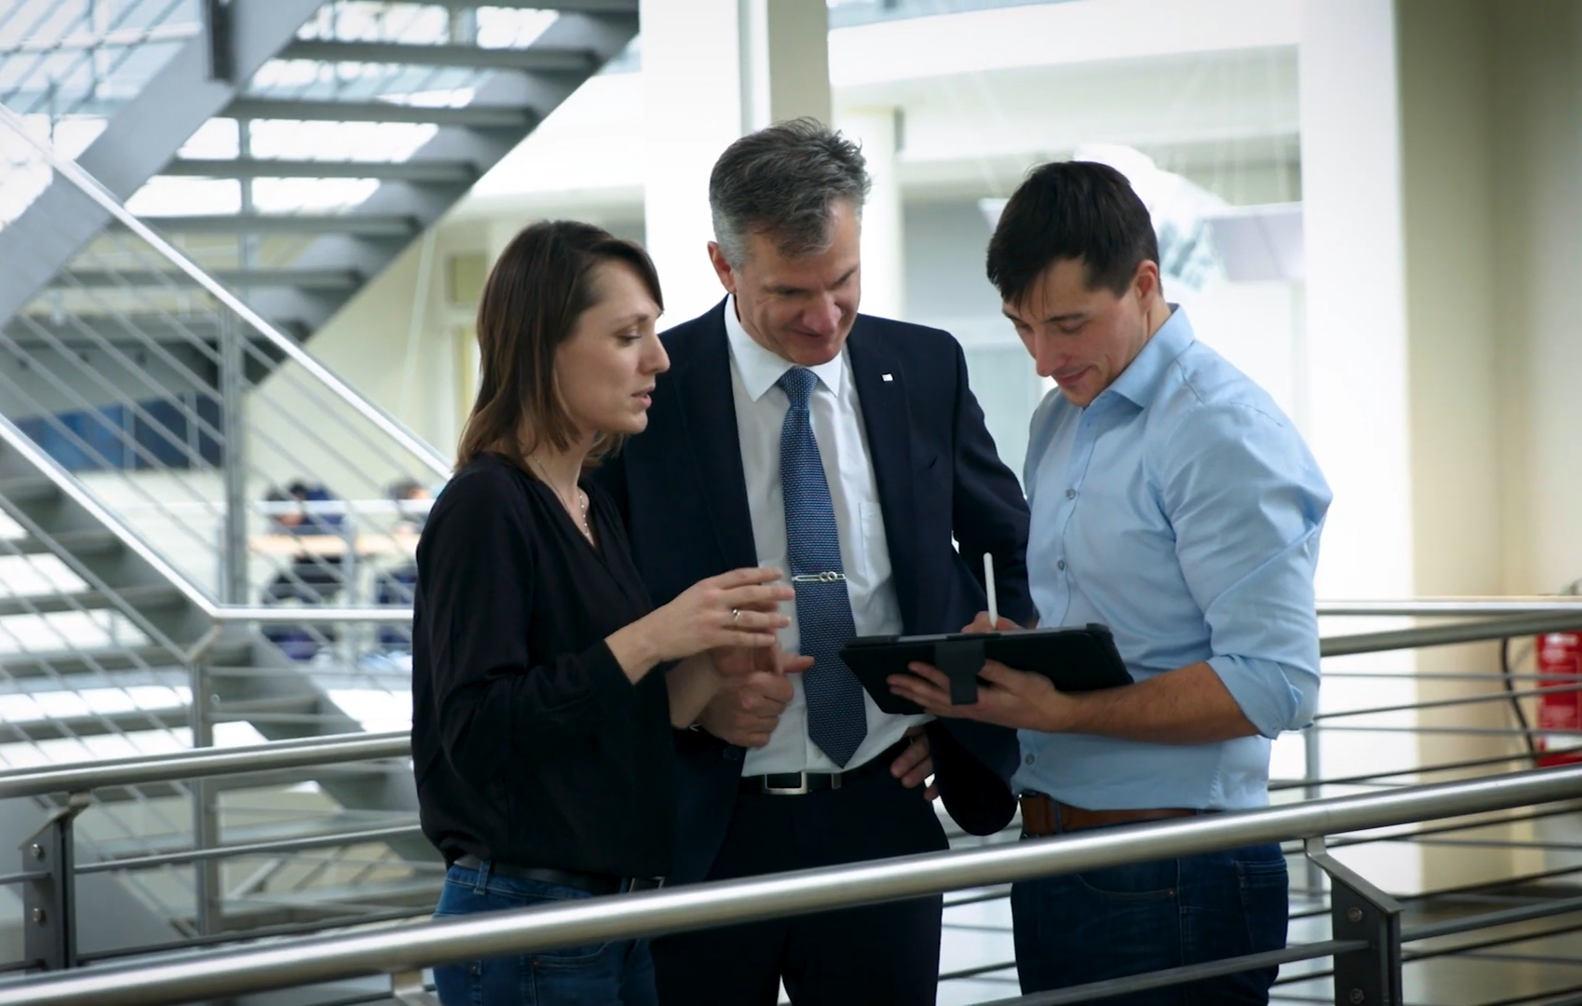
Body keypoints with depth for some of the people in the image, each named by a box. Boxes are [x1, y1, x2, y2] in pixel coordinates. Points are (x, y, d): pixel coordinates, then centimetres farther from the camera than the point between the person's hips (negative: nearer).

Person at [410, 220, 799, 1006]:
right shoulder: (484, 508, -12)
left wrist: (712, 653, -4)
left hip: (621, 920, 8)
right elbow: (476, 734, -21)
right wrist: (647, 639, -23)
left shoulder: (595, 510, 12)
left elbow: (622, 719, 13)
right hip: (527, 912, -8)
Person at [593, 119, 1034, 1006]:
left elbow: (1013, 549, 17)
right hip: (704, 832, -2)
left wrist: (966, 711, 6)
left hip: (883, 811, 2)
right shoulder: (649, 390, -5)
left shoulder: (927, 371, 4)